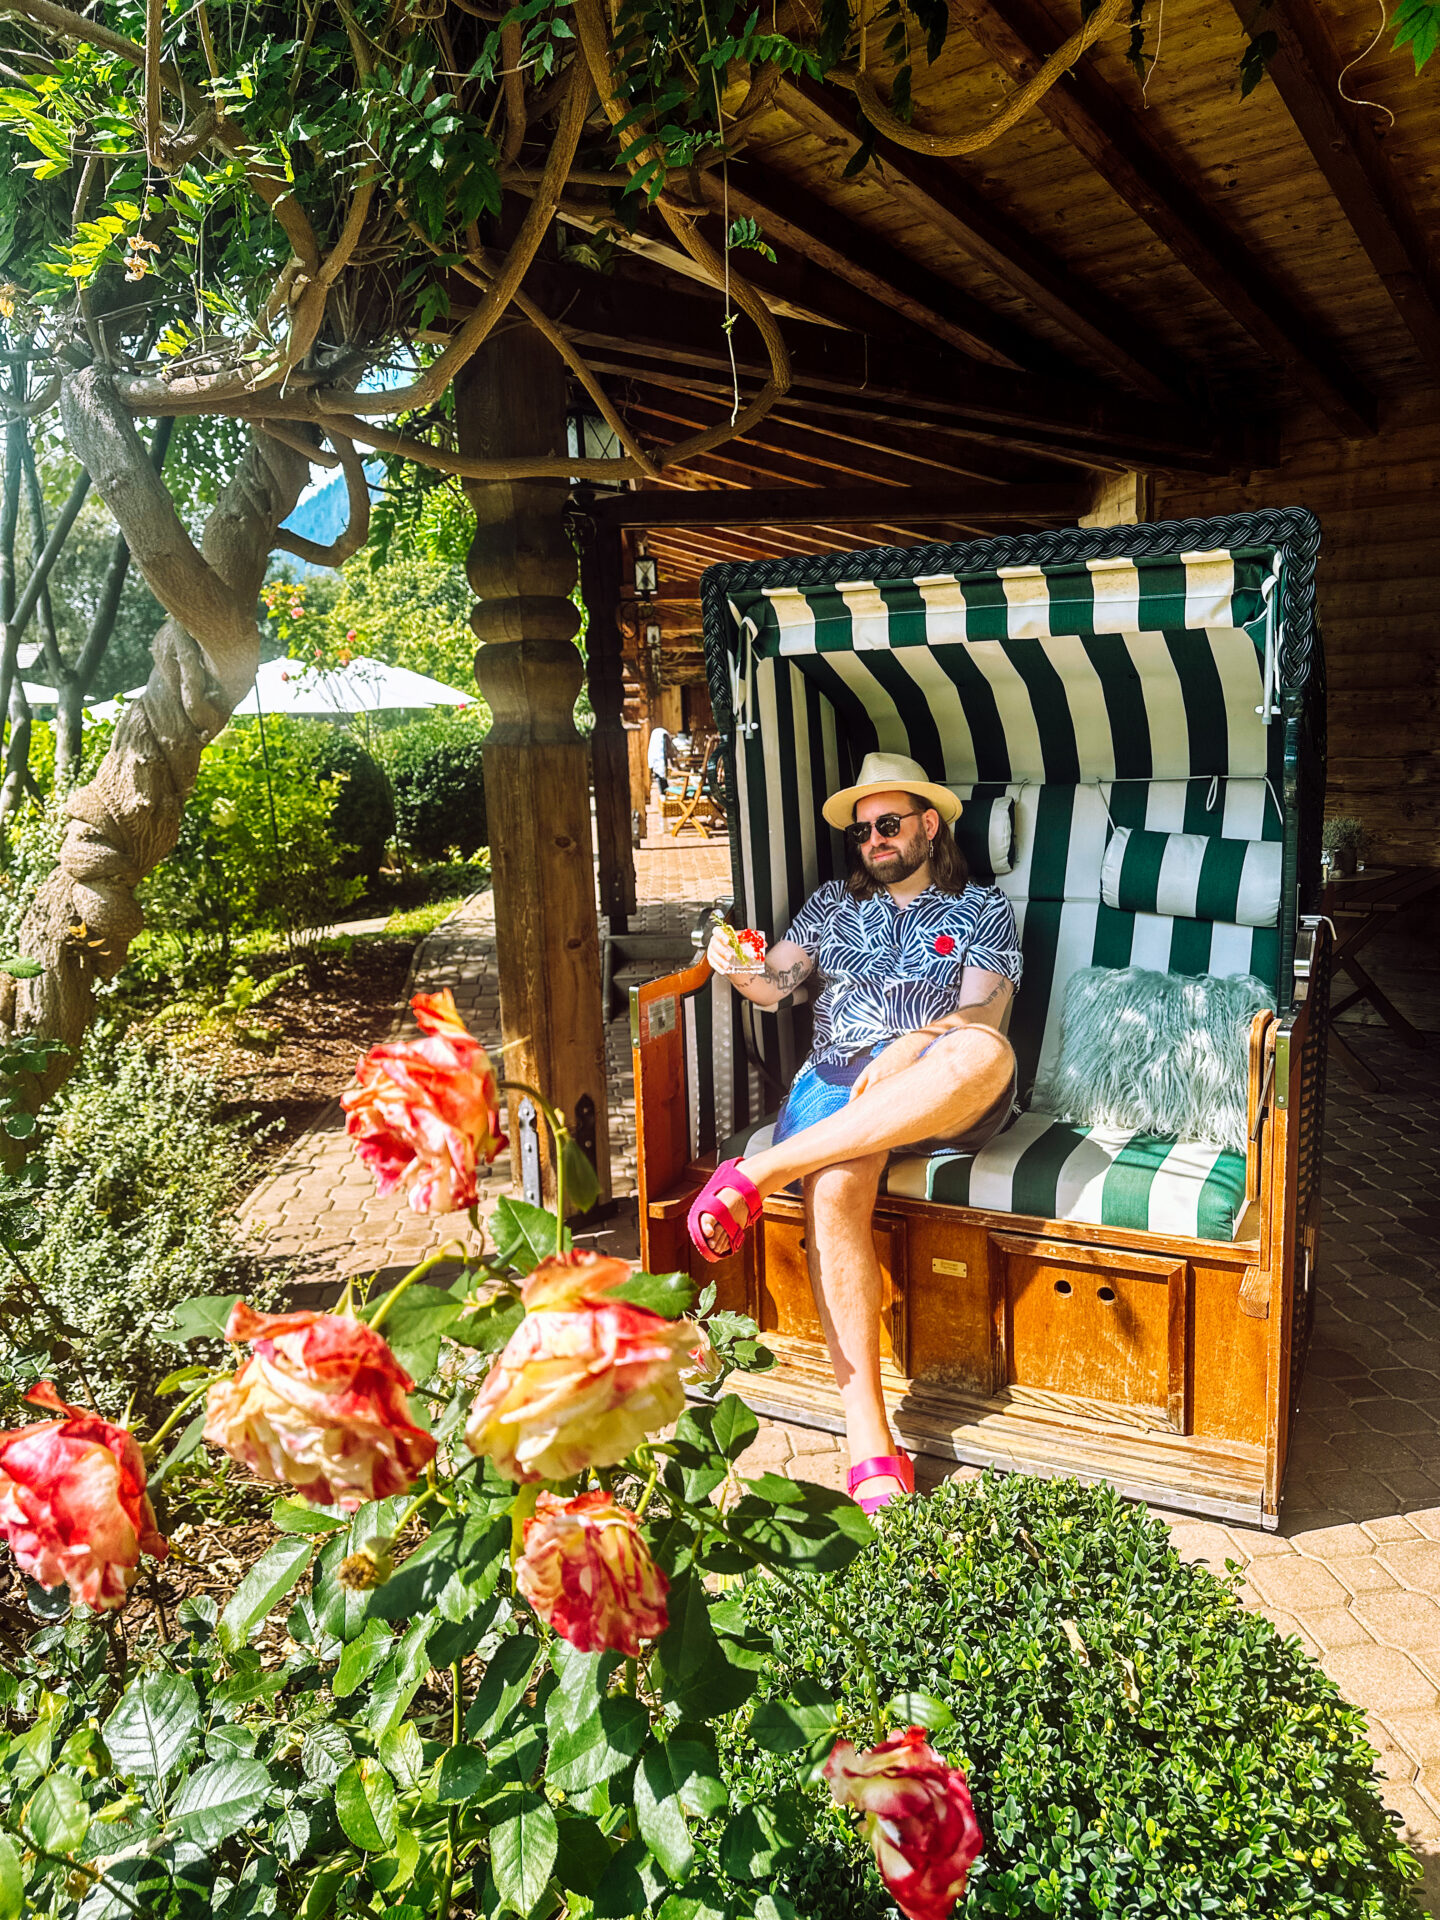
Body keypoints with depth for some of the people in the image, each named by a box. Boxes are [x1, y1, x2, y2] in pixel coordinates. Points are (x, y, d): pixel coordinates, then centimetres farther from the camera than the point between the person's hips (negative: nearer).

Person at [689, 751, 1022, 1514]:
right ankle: (869, 1445, -33)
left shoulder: (981, 908, 18)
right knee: (832, 1190, -35)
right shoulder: (833, 902, 27)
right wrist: (736, 966, -7)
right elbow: (775, 982, 18)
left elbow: (985, 1011, 1)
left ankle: (760, 1172, -41)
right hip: (838, 1083, 2)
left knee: (985, 1052, -40)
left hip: (939, 1095, -1)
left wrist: (914, 1044, -19)